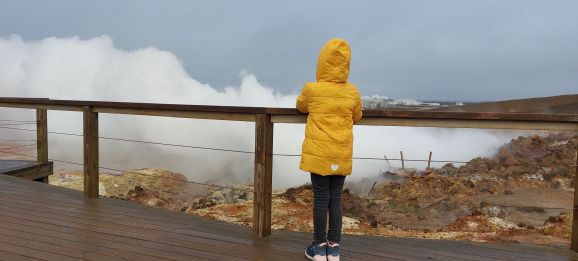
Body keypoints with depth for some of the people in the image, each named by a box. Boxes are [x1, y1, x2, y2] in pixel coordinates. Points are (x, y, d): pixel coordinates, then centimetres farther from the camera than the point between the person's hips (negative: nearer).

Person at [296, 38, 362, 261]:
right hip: (342, 155, 3)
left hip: (318, 154, -2)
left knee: (320, 198, 4)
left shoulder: (311, 90, -9)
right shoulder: (352, 92, -2)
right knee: (335, 198, 10)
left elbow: (300, 106, 12)